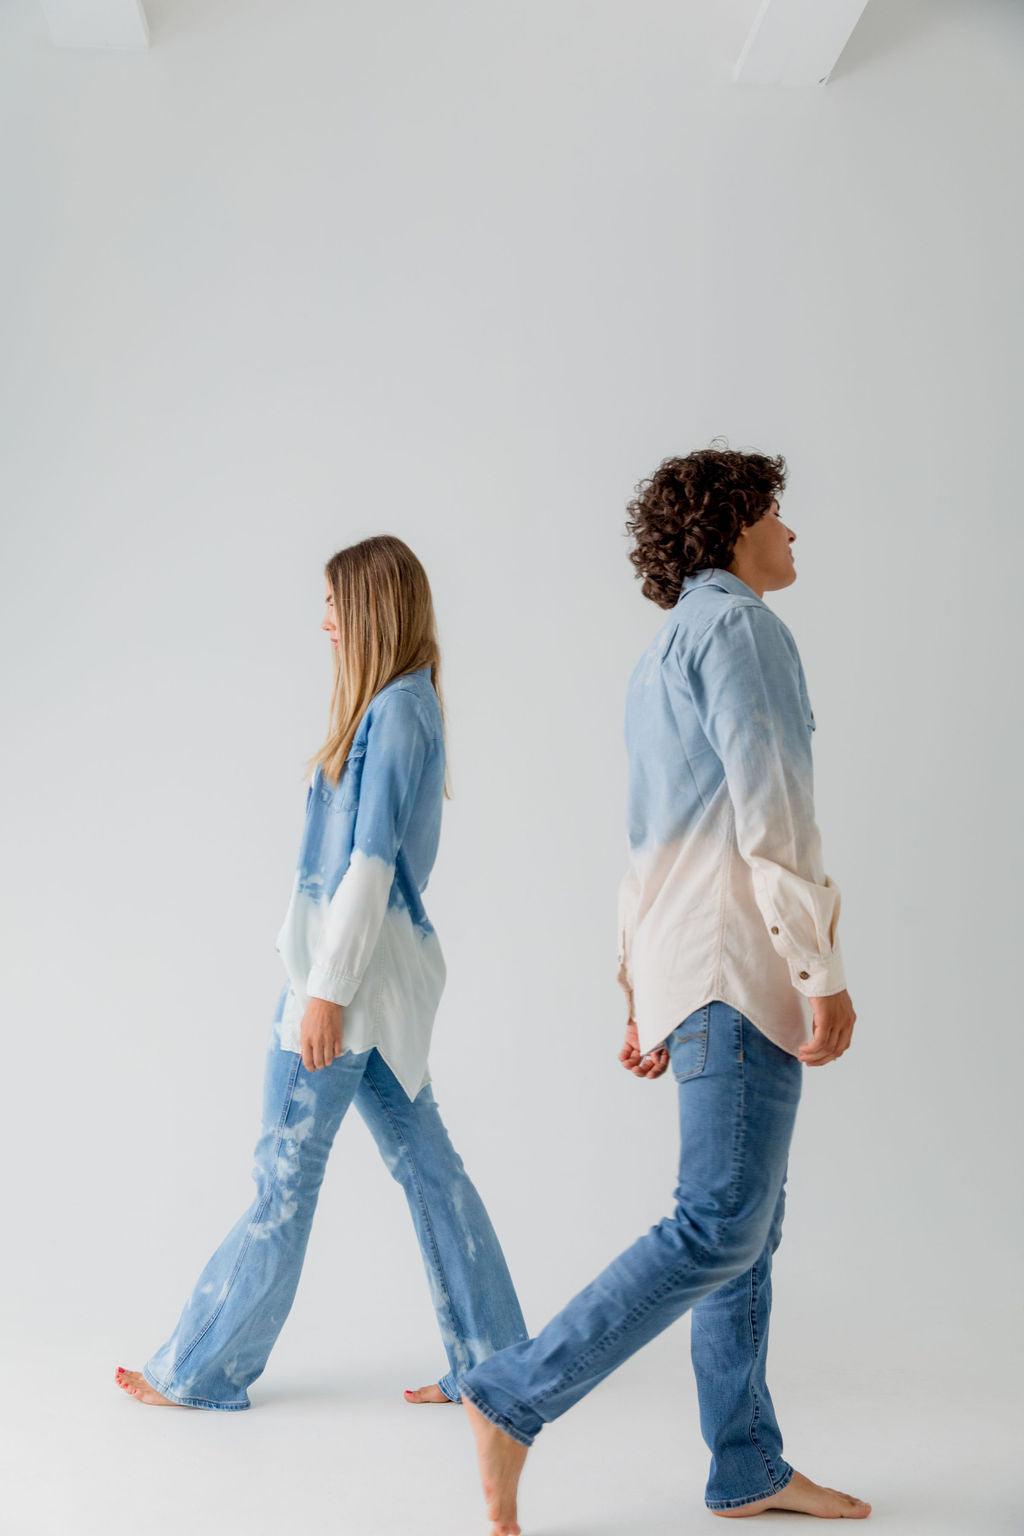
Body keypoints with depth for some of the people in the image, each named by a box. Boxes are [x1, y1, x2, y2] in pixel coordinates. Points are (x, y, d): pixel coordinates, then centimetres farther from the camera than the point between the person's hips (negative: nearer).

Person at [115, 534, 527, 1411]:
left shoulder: (395, 710, -15)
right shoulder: (404, 706, 14)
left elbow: (370, 862, -19)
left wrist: (327, 991, -18)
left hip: (355, 970, -10)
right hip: (377, 974, 10)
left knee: (286, 1169, 2)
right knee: (424, 1163, 12)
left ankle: (202, 1371, 16)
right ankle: (489, 1359, 20)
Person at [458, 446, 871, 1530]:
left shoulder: (664, 652, 23)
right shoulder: (735, 623, -6)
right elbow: (769, 808, -17)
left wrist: (646, 998, 23)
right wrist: (824, 970, -17)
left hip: (687, 961, 10)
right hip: (738, 955, -10)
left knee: (747, 1227, 12)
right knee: (721, 1224, -9)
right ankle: (514, 1399, -4)